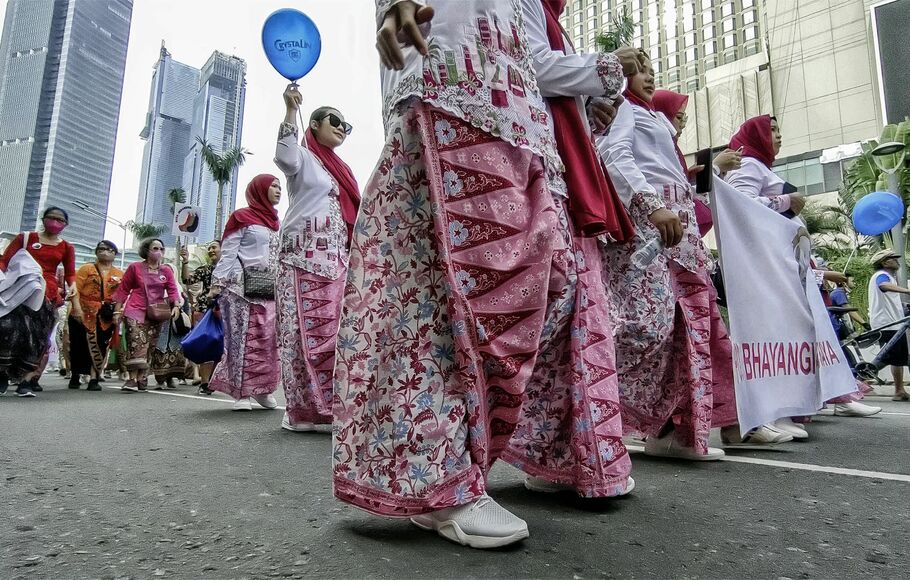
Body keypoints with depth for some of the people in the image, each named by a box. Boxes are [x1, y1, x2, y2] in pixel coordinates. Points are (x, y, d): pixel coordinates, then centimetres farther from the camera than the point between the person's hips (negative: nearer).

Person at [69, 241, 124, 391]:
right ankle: (75, 376, 25)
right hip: (84, 314, -1)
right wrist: (77, 308, -14)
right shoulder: (87, 269, 4)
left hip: (106, 318, 1)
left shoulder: (120, 274, 11)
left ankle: (94, 379, 1)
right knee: (79, 346, 7)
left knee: (99, 347, -3)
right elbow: (75, 288, -4)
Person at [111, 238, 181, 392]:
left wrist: (176, 306, -13)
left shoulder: (166, 271, 10)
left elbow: (172, 290, 5)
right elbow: (123, 289, 7)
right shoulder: (135, 267, 4)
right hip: (135, 311, -3)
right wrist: (118, 311, 5)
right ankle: (133, 379, -14)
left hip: (156, 314, 3)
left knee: (149, 346, 4)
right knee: (137, 344, -15)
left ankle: (142, 379, 12)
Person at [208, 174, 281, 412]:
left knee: (269, 338, 0)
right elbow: (228, 253, -2)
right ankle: (242, 392, -1)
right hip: (243, 286, -5)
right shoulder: (242, 217, 3)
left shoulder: (276, 222, 20)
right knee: (244, 337, -6)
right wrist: (217, 283, -10)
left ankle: (262, 388, 9)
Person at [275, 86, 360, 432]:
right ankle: (305, 409, -9)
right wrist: (291, 111, -21)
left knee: (334, 331, 0)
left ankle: (328, 407, 3)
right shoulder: (304, 157, 8)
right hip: (305, 255, -7)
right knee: (308, 331, -11)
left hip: (336, 260, 7)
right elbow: (285, 158, -17)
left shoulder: (342, 169, 27)